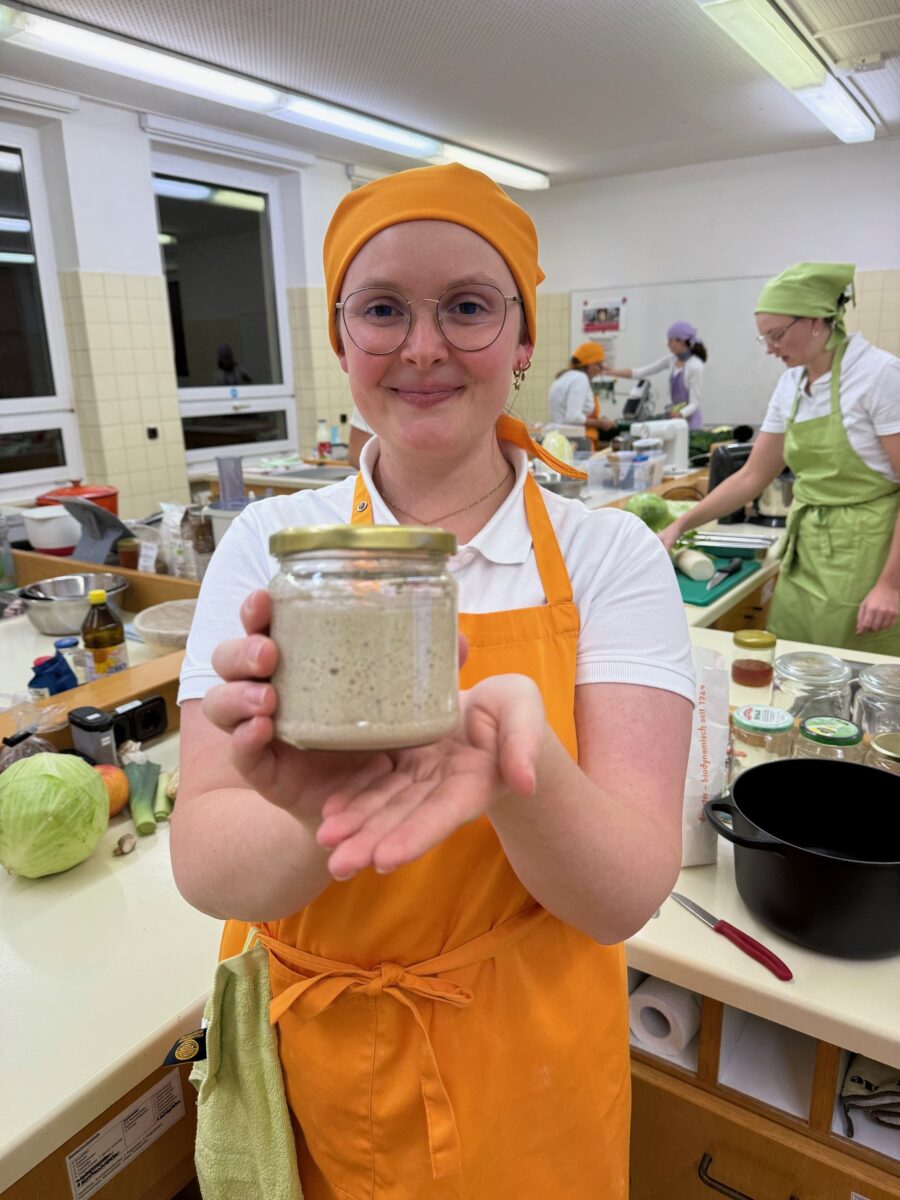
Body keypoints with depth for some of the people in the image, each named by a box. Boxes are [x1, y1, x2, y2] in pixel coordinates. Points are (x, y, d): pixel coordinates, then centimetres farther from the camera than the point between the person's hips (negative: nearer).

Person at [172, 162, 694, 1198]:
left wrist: (514, 767, -38)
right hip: (305, 1061, 1)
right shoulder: (265, 547, -10)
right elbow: (205, 868, -17)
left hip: (527, 1071, 0)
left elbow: (625, 896, -19)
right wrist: (316, 817, -37)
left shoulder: (612, 558, -13)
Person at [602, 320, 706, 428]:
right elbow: (640, 372, 6)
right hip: (674, 416, 7)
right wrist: (612, 371, -2)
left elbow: (694, 404, -15)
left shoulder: (695, 367, -15)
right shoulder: (672, 359, 5)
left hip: (689, 420, -6)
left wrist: (679, 414, -35)